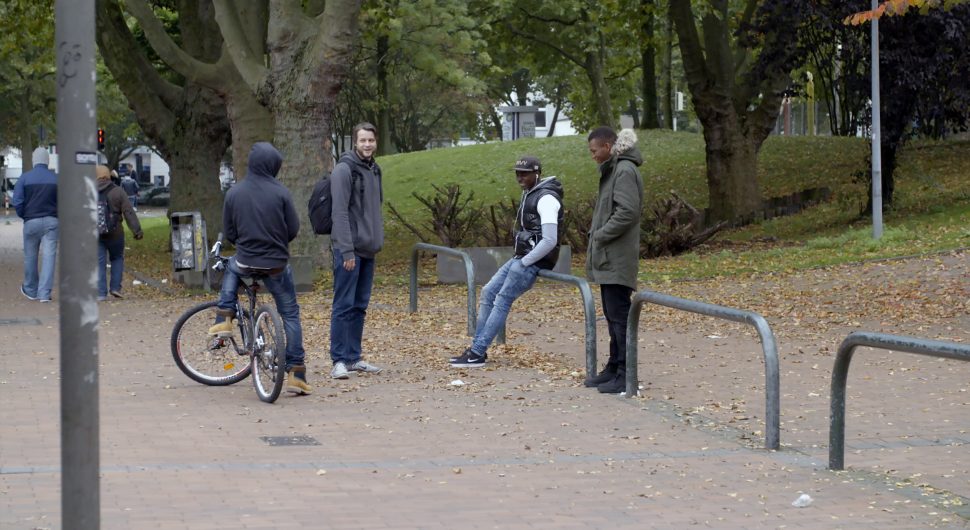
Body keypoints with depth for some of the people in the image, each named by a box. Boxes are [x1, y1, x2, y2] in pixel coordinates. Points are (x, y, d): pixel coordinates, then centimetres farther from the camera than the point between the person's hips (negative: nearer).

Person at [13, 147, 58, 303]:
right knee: (49, 256, -1)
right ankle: (44, 293, -7)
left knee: (30, 256, 14)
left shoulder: (25, 178, -4)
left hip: (31, 221, 0)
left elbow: (17, 202, -7)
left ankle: (30, 290, 28)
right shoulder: (57, 179, -1)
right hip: (52, 221, 0)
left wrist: (23, 216, 9)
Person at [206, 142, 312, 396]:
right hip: (277, 265, -2)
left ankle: (225, 320, 23)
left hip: (246, 262, 2)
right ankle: (296, 373, 5)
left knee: (232, 267, 37)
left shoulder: (234, 193, -5)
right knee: (290, 315, 11)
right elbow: (293, 229, -4)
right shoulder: (280, 192, -11)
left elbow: (229, 233, 3)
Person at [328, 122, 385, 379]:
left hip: (368, 249, 8)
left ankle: (353, 357, 17)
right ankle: (339, 360, -4)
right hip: (349, 249, -8)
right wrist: (347, 251, -20)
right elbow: (340, 212, -16)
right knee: (344, 305, -7)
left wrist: (379, 238, 18)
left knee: (360, 306, 11)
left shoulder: (374, 169, 15)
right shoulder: (344, 169, -11)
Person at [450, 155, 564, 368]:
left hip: (535, 260, -10)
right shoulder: (529, 194, 15)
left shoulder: (546, 199, -16)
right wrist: (518, 260, 13)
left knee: (502, 301, -11)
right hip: (522, 257, 10)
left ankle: (477, 354, -9)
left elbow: (550, 240, -23)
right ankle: (477, 348, 9)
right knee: (488, 292, 7)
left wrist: (524, 263, -17)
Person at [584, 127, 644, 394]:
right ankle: (614, 368, 21)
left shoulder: (625, 171, -14)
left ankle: (625, 375, -5)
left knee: (619, 316, -7)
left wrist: (599, 235, -15)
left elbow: (627, 212, -22)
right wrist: (596, 238, 11)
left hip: (617, 260, -10)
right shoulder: (613, 170, 16)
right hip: (608, 259, 10)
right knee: (612, 316, 14)